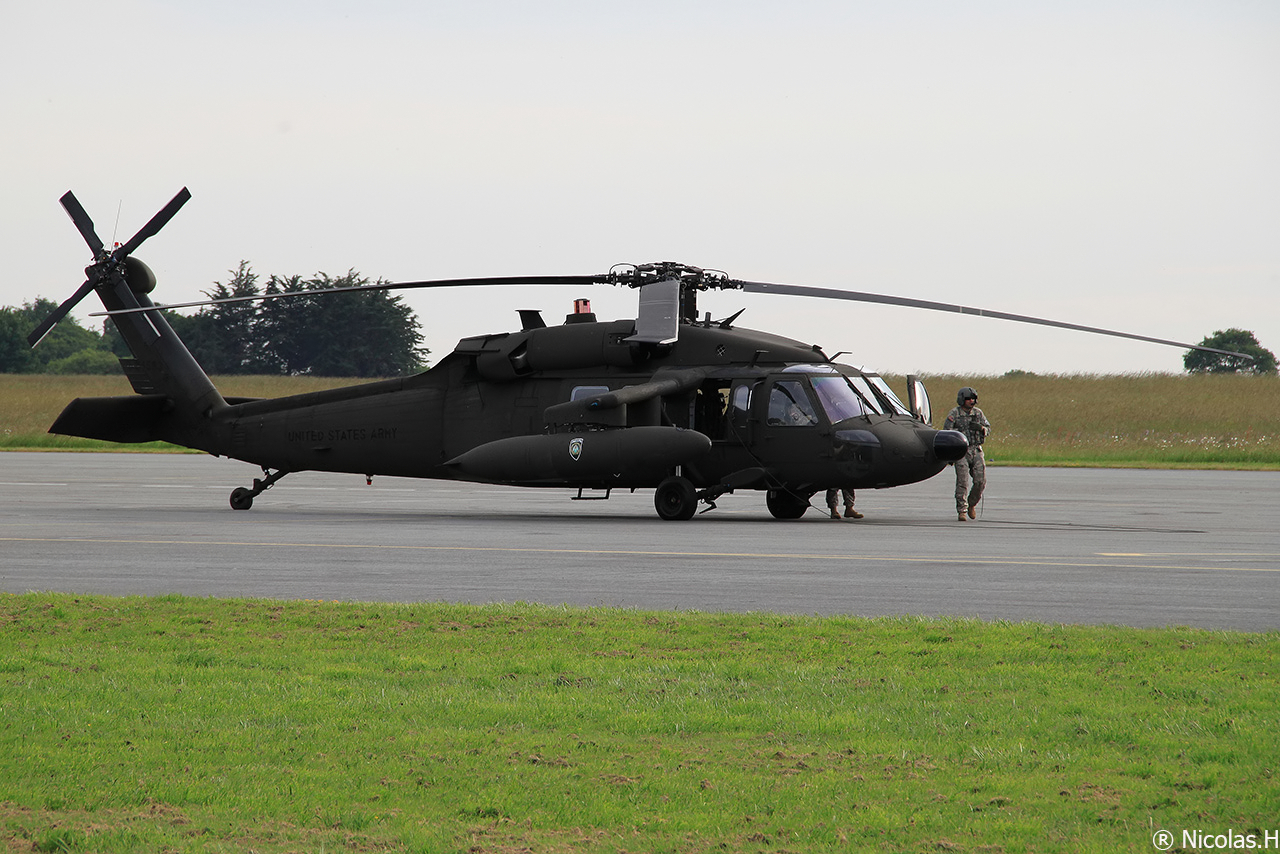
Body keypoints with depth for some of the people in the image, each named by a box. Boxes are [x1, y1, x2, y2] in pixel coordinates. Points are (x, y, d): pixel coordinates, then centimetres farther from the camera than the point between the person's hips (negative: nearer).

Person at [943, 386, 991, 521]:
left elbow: (988, 428, 14)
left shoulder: (978, 413, 10)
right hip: (961, 452, -4)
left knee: (980, 481, -3)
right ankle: (962, 511, -6)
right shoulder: (954, 414, -2)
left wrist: (981, 428, -9)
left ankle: (972, 504, 22)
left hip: (976, 451, 4)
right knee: (962, 482, -11)